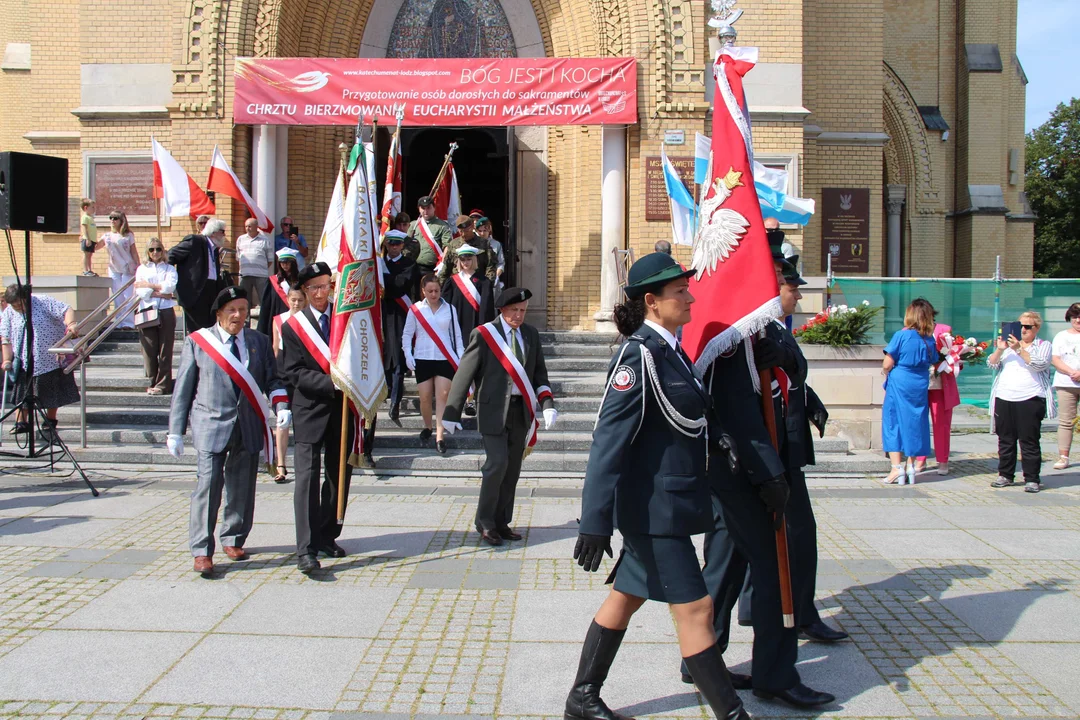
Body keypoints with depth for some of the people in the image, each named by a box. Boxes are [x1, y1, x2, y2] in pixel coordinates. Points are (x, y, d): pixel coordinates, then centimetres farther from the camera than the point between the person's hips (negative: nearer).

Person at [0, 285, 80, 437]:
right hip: (24, 362, 3)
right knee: (22, 392, -2)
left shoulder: (43, 302, -10)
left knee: (52, 393, 6)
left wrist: (70, 324, -35)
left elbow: (67, 310, -15)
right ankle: (21, 422, 4)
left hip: (51, 358, -2)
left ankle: (50, 422, 18)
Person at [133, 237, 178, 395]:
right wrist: (160, 293, -7)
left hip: (166, 312, 0)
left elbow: (170, 286, -6)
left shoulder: (169, 268, 13)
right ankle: (152, 382, 7)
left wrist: (148, 285, -4)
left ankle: (163, 384, 0)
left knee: (165, 350, -3)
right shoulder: (141, 269, 14)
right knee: (149, 350, -2)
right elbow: (140, 292, 1)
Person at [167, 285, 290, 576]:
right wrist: (175, 431, 3)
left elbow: (272, 379, 12)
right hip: (211, 425, -3)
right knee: (208, 484, -10)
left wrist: (281, 406, -8)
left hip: (249, 428, 3)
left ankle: (233, 539, 24)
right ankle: (201, 551, -2)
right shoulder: (197, 342, 5)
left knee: (243, 487, 7)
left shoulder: (259, 341, 12)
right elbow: (183, 387, 5)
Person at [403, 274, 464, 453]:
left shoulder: (449, 309, 6)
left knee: (443, 396, -7)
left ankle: (440, 437, -8)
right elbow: (407, 334, 6)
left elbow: (457, 335, 9)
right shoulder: (415, 309, 3)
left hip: (445, 359, 0)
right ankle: (427, 427, 29)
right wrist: (408, 354, -7)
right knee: (425, 397, 3)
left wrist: (460, 356, -1)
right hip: (422, 359, 0)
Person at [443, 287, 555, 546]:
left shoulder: (531, 334, 9)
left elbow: (539, 373, 13)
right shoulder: (484, 335, -5)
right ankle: (484, 521, 3)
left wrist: (547, 404, -4)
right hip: (494, 410, -5)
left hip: (521, 410, 5)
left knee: (512, 469, 8)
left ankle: (501, 522, 20)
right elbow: (464, 374, -6)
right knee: (497, 464, -13)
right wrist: (452, 412, -9)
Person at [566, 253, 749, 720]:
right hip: (654, 507, -10)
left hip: (668, 502, 10)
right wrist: (595, 522, -26)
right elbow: (608, 441, -23)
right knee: (694, 608, -2)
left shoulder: (670, 351, 9)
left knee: (626, 595, 17)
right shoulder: (639, 354, -18)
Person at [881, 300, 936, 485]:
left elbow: (888, 364, -12)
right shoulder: (929, 340, 1)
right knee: (914, 423, 12)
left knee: (894, 422, 3)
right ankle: (910, 468, 16)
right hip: (920, 386, 4)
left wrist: (886, 373, 8)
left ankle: (897, 468, -3)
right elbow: (931, 362, 5)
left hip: (899, 384, -4)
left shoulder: (902, 335, -12)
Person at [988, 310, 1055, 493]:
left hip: (1030, 400, -4)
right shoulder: (1009, 344, 17)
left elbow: (1039, 364, -13)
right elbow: (991, 364, 8)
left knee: (1030, 441, -4)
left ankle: (1032, 479, 0)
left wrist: (1019, 349, -21)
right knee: (1005, 440, 7)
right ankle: (1006, 475, 15)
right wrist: (999, 349, -10)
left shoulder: (1044, 346, 6)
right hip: (1003, 399, 4)